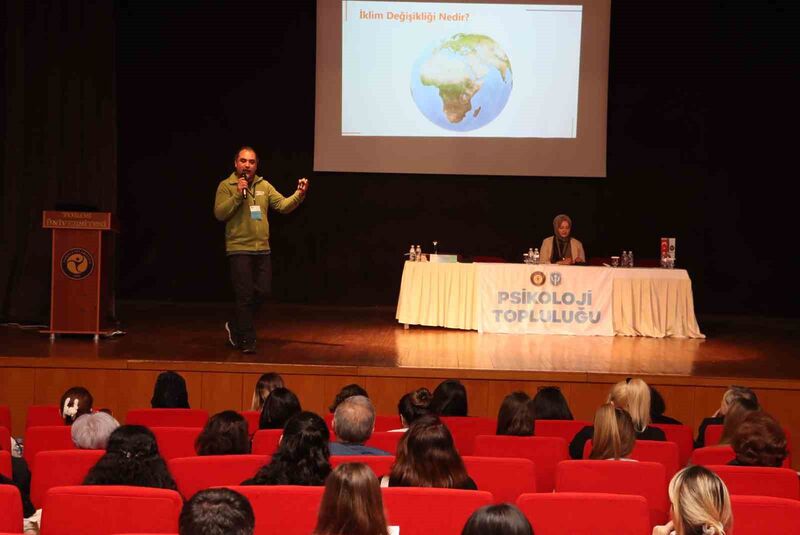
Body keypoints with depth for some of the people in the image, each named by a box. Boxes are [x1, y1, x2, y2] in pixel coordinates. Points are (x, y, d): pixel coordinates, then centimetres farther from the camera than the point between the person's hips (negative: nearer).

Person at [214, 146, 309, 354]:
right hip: (239, 249, -5)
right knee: (245, 296, -4)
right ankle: (247, 341, 5)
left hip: (262, 249, 5)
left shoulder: (264, 186, 10)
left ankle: (235, 326, 28)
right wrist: (238, 195, -20)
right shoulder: (226, 186, -3)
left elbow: (283, 205, 3)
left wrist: (299, 194, -13)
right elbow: (219, 214, -12)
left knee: (263, 292, 8)